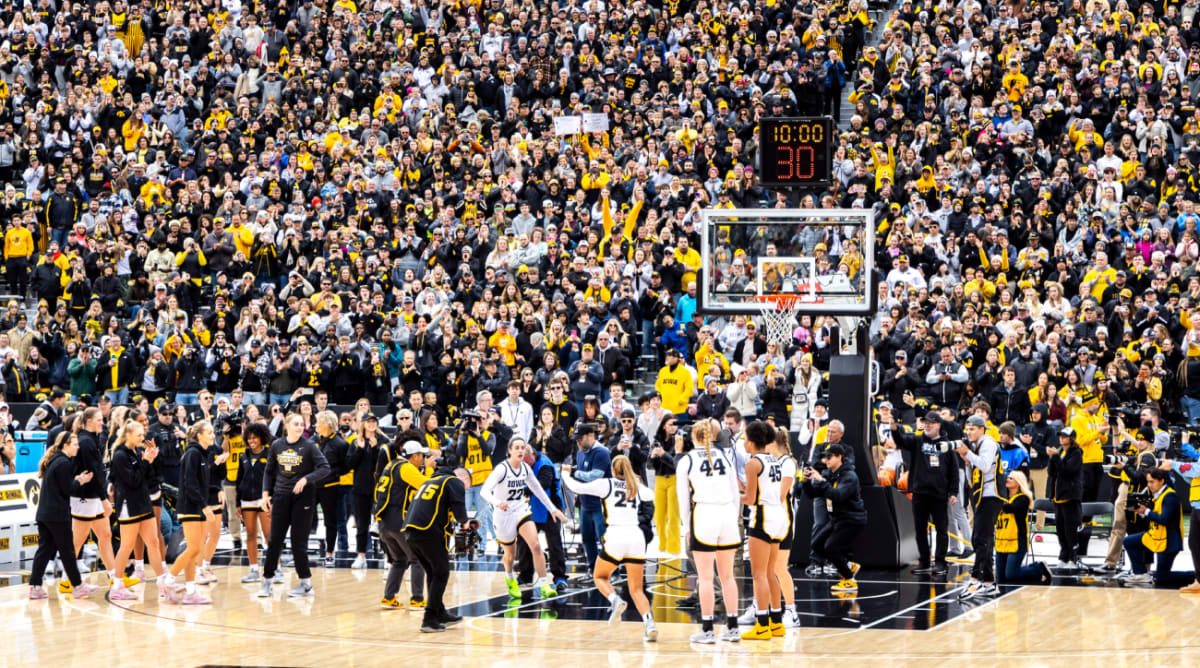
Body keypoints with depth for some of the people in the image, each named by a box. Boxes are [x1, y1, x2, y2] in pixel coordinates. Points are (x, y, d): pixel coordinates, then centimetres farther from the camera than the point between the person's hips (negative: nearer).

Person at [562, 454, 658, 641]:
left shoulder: (606, 484, 5)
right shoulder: (638, 488, 17)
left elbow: (577, 487, 7)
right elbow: (651, 497, 39)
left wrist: (565, 473, 25)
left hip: (616, 536, -3)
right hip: (637, 536, 3)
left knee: (599, 577, 19)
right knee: (636, 589, 9)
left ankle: (615, 600, -12)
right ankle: (649, 624, -13)